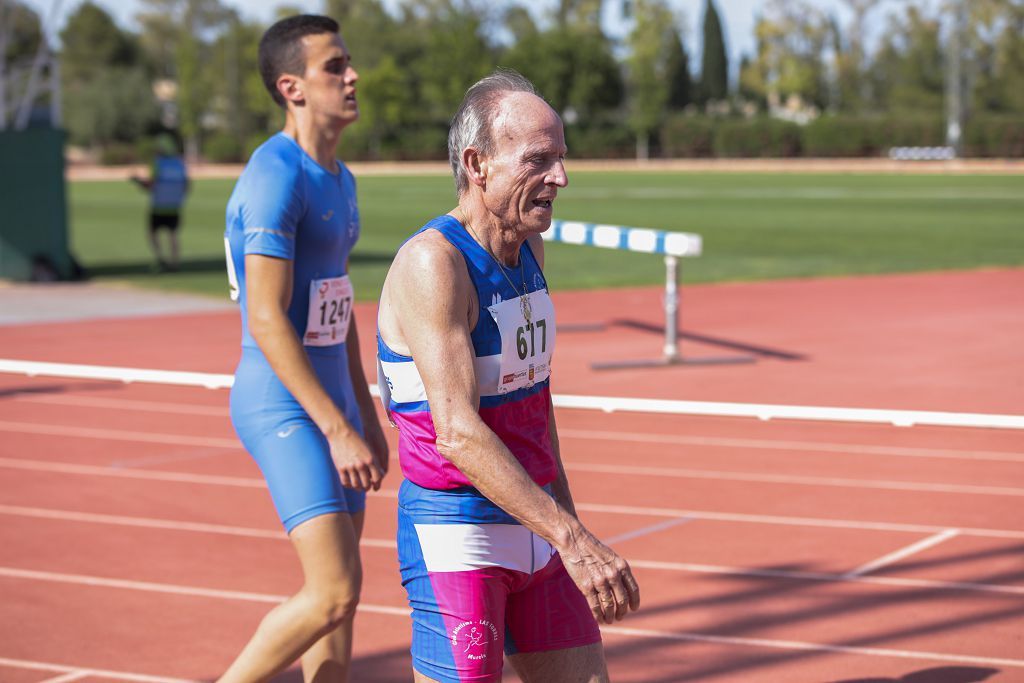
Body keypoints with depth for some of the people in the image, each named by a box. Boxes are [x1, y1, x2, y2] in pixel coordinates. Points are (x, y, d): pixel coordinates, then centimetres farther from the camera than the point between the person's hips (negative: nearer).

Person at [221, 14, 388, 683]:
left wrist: (365, 414, 20)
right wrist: (338, 431, -23)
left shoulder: (339, 178, 14)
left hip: (328, 402, 9)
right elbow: (267, 321, -22)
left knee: (341, 591, 11)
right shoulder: (276, 177, -16)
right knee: (334, 593, -15)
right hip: (282, 407, -9)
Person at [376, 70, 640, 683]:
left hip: (536, 530, 8)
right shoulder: (433, 264, -19)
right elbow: (457, 432, -27)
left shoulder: (530, 250, 8)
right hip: (455, 538, -8)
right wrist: (571, 538, -31)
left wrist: (568, 516, 21)